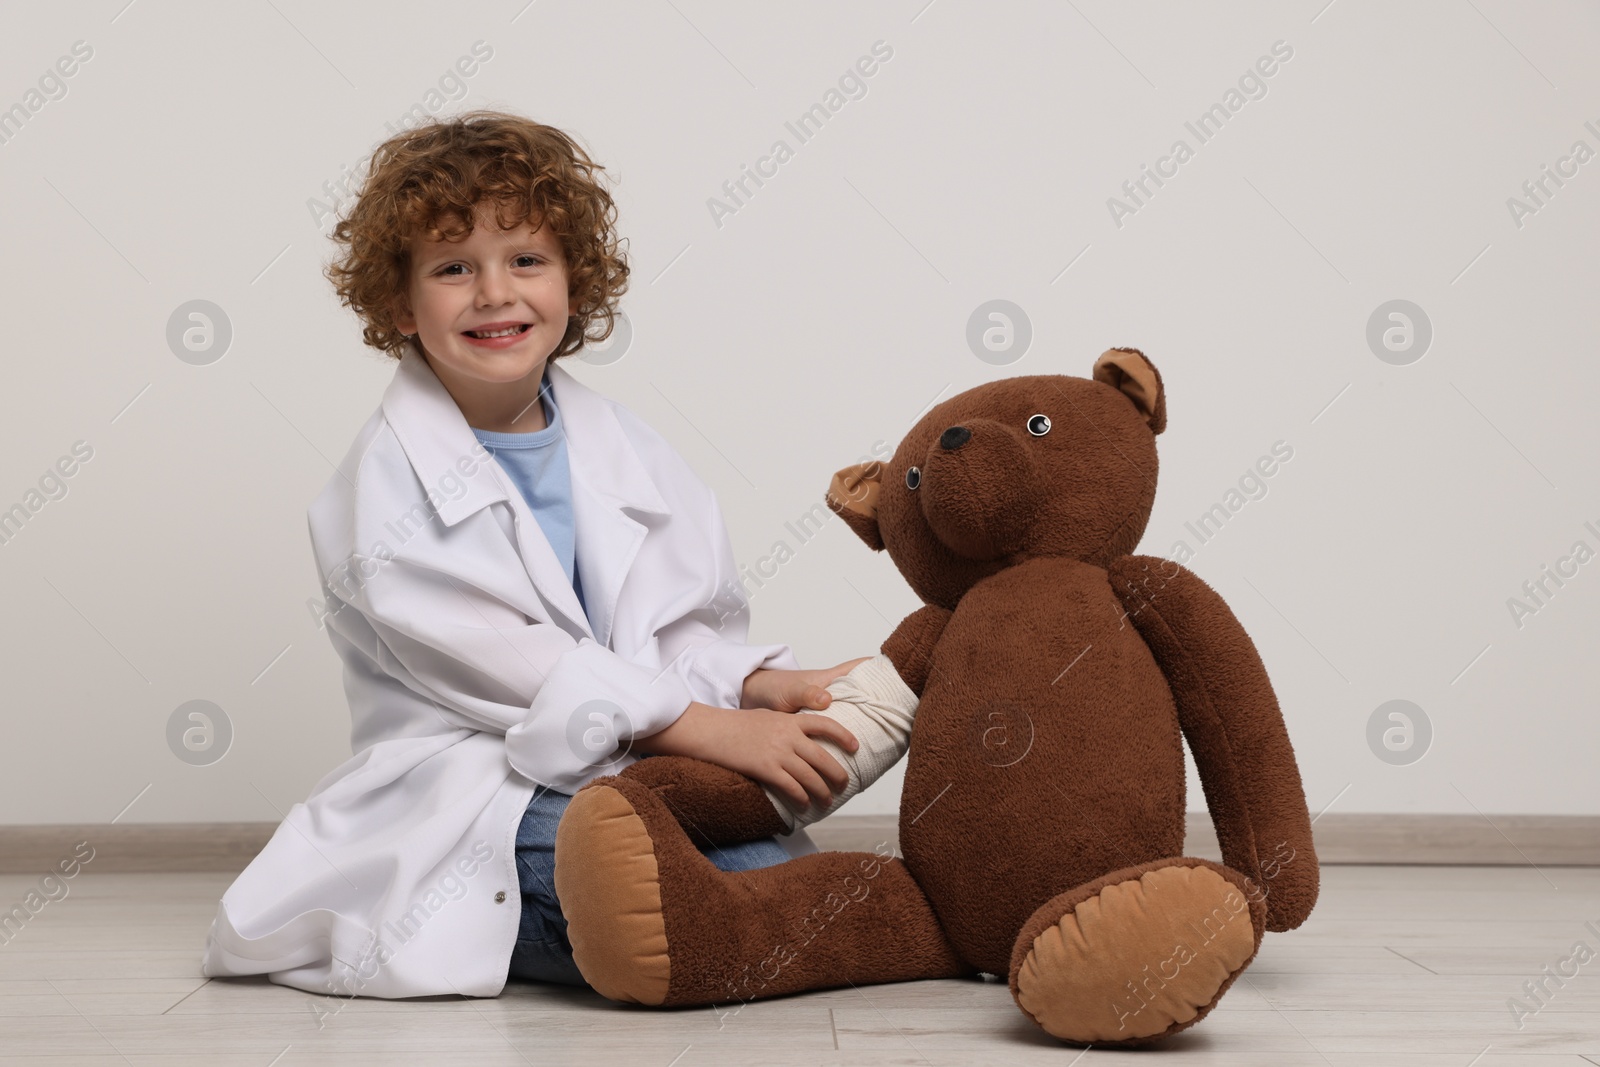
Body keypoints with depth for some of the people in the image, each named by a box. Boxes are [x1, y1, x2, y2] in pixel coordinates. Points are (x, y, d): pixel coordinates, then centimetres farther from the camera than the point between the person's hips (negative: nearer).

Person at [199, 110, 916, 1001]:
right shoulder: (390, 477, -5)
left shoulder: (626, 448, 13)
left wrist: (758, 686, -10)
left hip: (636, 769, 6)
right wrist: (710, 728, -20)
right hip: (468, 795, -6)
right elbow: (502, 661, -15)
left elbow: (688, 631, 14)